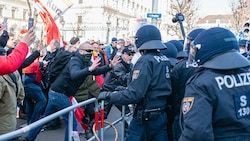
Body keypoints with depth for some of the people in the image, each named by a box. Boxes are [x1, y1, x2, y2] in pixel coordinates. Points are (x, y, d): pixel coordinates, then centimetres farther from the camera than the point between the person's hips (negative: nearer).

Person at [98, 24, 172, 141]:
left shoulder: (146, 61, -19)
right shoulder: (165, 60, 4)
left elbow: (134, 94, -24)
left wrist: (108, 96, -12)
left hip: (146, 117, -7)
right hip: (162, 114, 7)